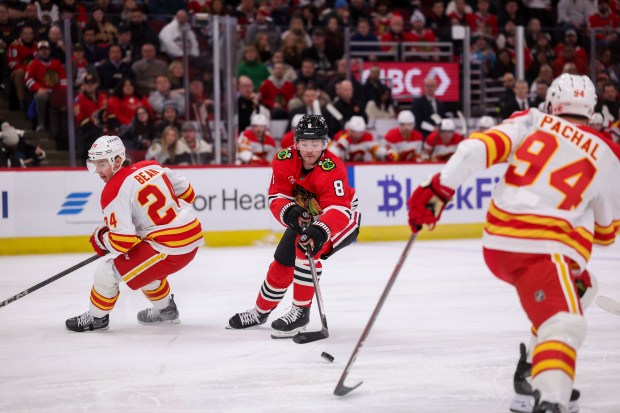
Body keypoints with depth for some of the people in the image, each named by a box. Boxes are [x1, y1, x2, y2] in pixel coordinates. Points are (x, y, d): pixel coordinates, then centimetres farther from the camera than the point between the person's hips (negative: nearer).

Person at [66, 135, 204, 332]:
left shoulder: (114, 192, -13)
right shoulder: (152, 167, 8)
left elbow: (122, 241, -18)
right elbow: (187, 193, 15)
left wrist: (100, 238, 3)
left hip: (169, 249, -9)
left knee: (107, 271, 1)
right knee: (144, 264, 34)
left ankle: (97, 317, 22)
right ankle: (166, 309, 46)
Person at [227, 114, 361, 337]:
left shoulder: (332, 169, -35)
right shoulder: (284, 160, -19)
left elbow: (338, 210, -44)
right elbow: (277, 196, -18)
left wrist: (320, 230, -61)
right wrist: (288, 212, -40)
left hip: (343, 219, -6)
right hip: (304, 218, 6)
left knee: (307, 248, -29)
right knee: (282, 262, 8)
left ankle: (301, 311, -18)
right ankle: (261, 311, 32)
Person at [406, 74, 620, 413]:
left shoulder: (533, 122, 13)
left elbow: (481, 146, -5)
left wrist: (439, 188, -5)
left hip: (496, 244, 6)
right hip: (540, 250, -6)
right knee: (564, 325, -18)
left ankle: (533, 371, 32)